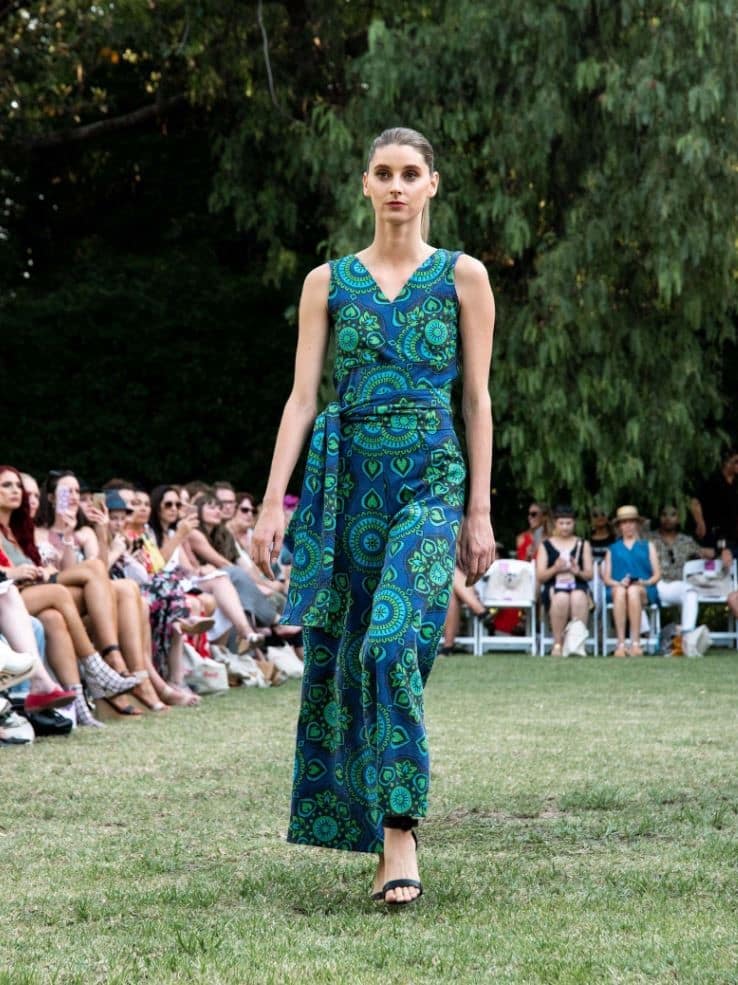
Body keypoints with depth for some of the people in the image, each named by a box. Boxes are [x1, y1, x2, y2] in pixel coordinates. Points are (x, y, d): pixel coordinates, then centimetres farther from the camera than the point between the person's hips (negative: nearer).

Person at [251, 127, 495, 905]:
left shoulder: (462, 277, 6)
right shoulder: (328, 281, 10)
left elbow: (477, 399, 5)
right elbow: (302, 395, 6)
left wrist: (479, 511, 0)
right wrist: (273, 503, -2)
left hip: (433, 478, -2)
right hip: (348, 478, 3)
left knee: (394, 642, -19)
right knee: (341, 653, 2)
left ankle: (400, 832, -15)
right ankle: (370, 830, 15)